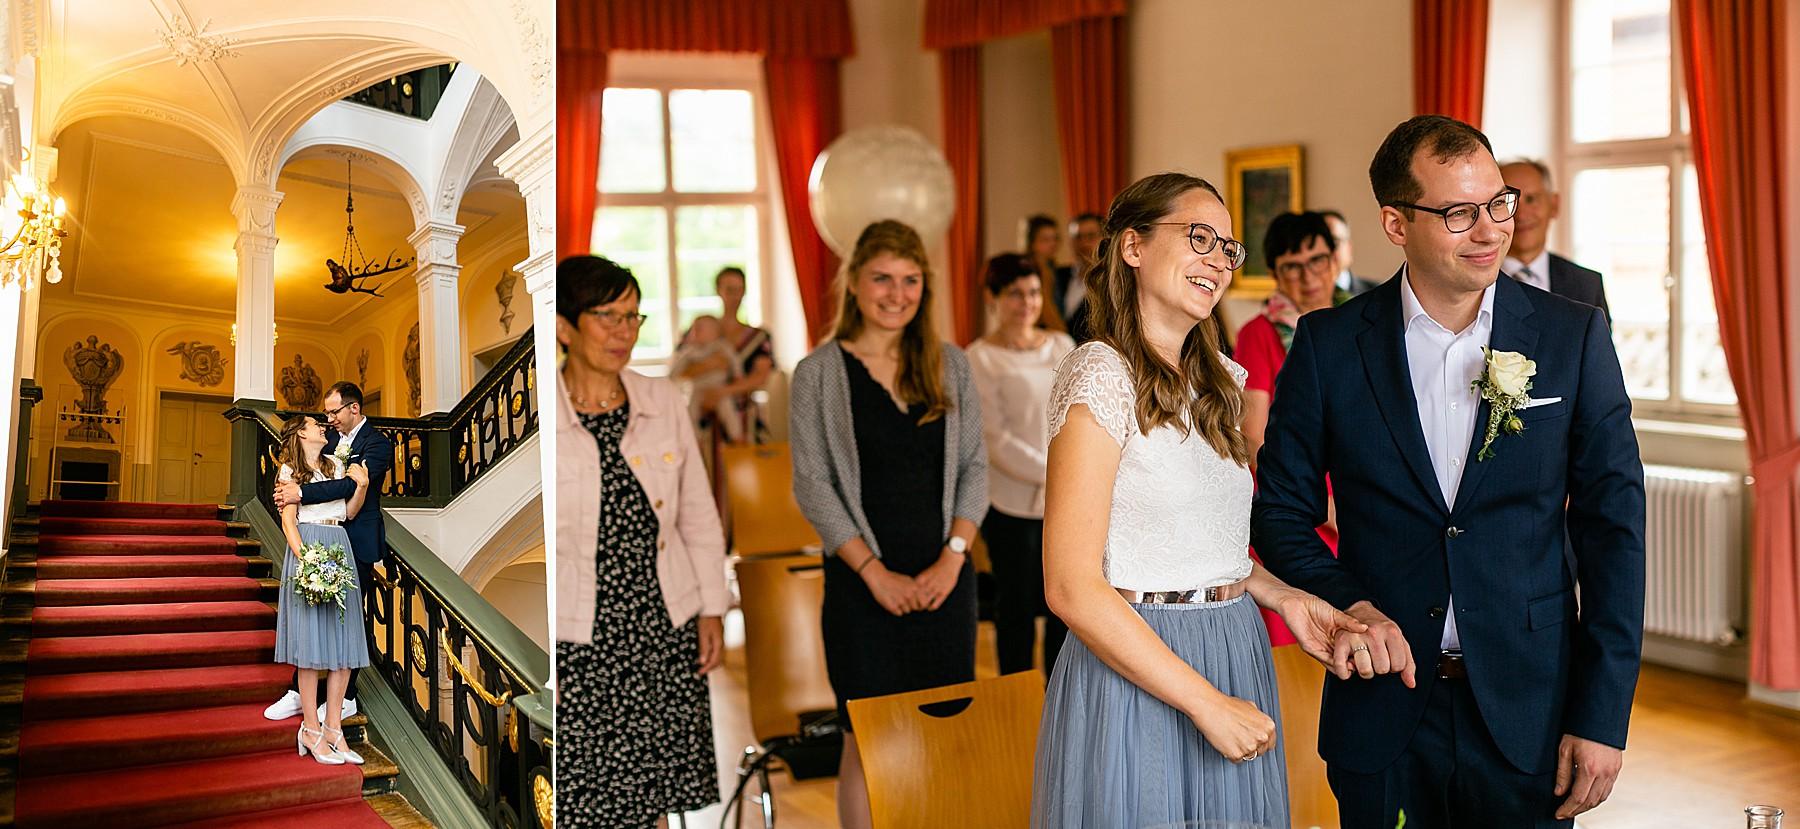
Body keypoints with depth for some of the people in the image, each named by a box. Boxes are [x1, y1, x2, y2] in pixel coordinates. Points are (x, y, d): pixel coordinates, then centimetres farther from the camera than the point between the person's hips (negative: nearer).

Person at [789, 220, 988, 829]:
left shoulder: (950, 365, 8)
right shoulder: (819, 373, -1)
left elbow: (974, 467, 7)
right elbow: (812, 485, -5)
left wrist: (953, 556, -7)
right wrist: (875, 572, -12)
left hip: (945, 579, 3)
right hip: (863, 584, -3)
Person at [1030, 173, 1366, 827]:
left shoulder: (1222, 381, 10)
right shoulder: (1102, 374, -15)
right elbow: (1071, 587, -20)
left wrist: (1286, 597, 3)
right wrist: (1206, 701, -18)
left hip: (1236, 655, 8)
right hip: (1138, 668, -8)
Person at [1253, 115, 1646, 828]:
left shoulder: (1574, 336, -2)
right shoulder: (1329, 344, -3)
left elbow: (1613, 527, -2)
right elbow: (1282, 512, 3)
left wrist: (1602, 716, -6)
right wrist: (1349, 604, -15)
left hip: (1529, 715, 0)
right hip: (1382, 706, 0)